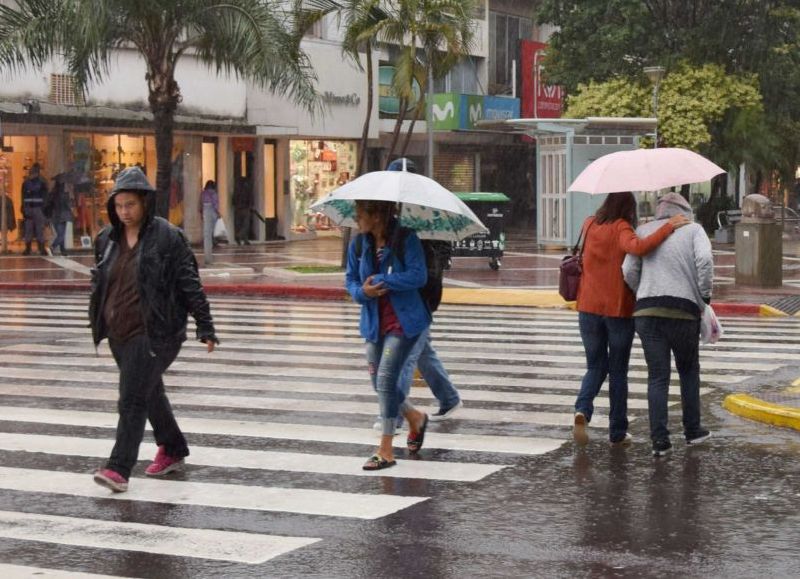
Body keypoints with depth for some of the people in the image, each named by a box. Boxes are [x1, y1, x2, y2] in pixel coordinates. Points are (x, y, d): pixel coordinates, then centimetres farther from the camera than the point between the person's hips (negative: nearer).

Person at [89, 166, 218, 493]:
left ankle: (119, 469, -11)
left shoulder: (167, 237, -10)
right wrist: (98, 323, 18)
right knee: (150, 393, 19)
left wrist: (205, 327, -10)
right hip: (119, 333, 7)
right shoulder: (107, 239, 7)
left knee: (133, 400, -11)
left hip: (152, 333, -7)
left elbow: (190, 284, -9)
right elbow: (99, 283, 17)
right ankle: (173, 451, 36)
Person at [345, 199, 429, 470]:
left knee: (385, 380, -12)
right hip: (375, 322, 7)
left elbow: (418, 276, -21)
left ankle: (386, 451, -4)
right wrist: (361, 292, -13)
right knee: (378, 383, 12)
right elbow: (350, 279, 10)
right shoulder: (358, 244, 4)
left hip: (403, 321, -7)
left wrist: (379, 281, -20)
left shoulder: (406, 239, -14)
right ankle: (416, 418, 40)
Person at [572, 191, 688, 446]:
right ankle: (618, 432, 13)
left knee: (596, 366, 15)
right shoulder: (621, 228, -12)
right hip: (619, 310, -4)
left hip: (588, 308, 4)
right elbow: (638, 247, -31)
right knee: (618, 370, 10)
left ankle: (582, 409, -13)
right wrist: (668, 227, -25)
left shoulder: (589, 225, 4)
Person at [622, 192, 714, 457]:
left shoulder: (644, 231, 13)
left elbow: (629, 271, 3)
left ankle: (660, 439, -1)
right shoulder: (694, 230, 8)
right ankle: (692, 430, 25)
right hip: (684, 310, -1)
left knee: (657, 376, 5)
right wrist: (705, 296, -1)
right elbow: (705, 260, -11)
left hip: (647, 312, 2)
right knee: (689, 370, 18)